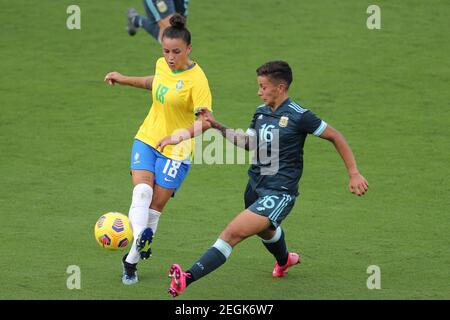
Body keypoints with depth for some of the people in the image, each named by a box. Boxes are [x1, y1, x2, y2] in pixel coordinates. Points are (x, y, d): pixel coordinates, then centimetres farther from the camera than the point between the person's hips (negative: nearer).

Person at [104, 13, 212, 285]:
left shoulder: (197, 79, -22)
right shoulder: (163, 65, -1)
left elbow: (205, 120, -30)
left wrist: (182, 134, -47)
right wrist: (125, 79, 25)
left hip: (176, 150, -5)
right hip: (147, 139, 5)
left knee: (156, 205, -1)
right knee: (142, 191, -20)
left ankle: (132, 261, 10)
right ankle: (138, 240, -35)